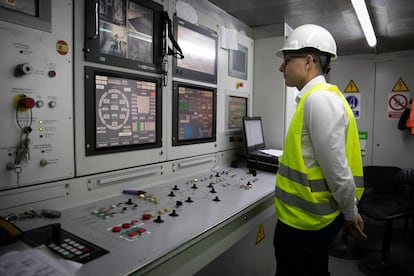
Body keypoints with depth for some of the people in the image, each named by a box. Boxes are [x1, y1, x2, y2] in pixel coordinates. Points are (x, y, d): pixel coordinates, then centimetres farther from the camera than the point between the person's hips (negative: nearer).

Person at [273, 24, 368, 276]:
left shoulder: (319, 99, -22)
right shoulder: (315, 97, 9)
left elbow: (336, 168, -21)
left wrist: (350, 213, -6)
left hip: (303, 221, -9)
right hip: (309, 217, 9)